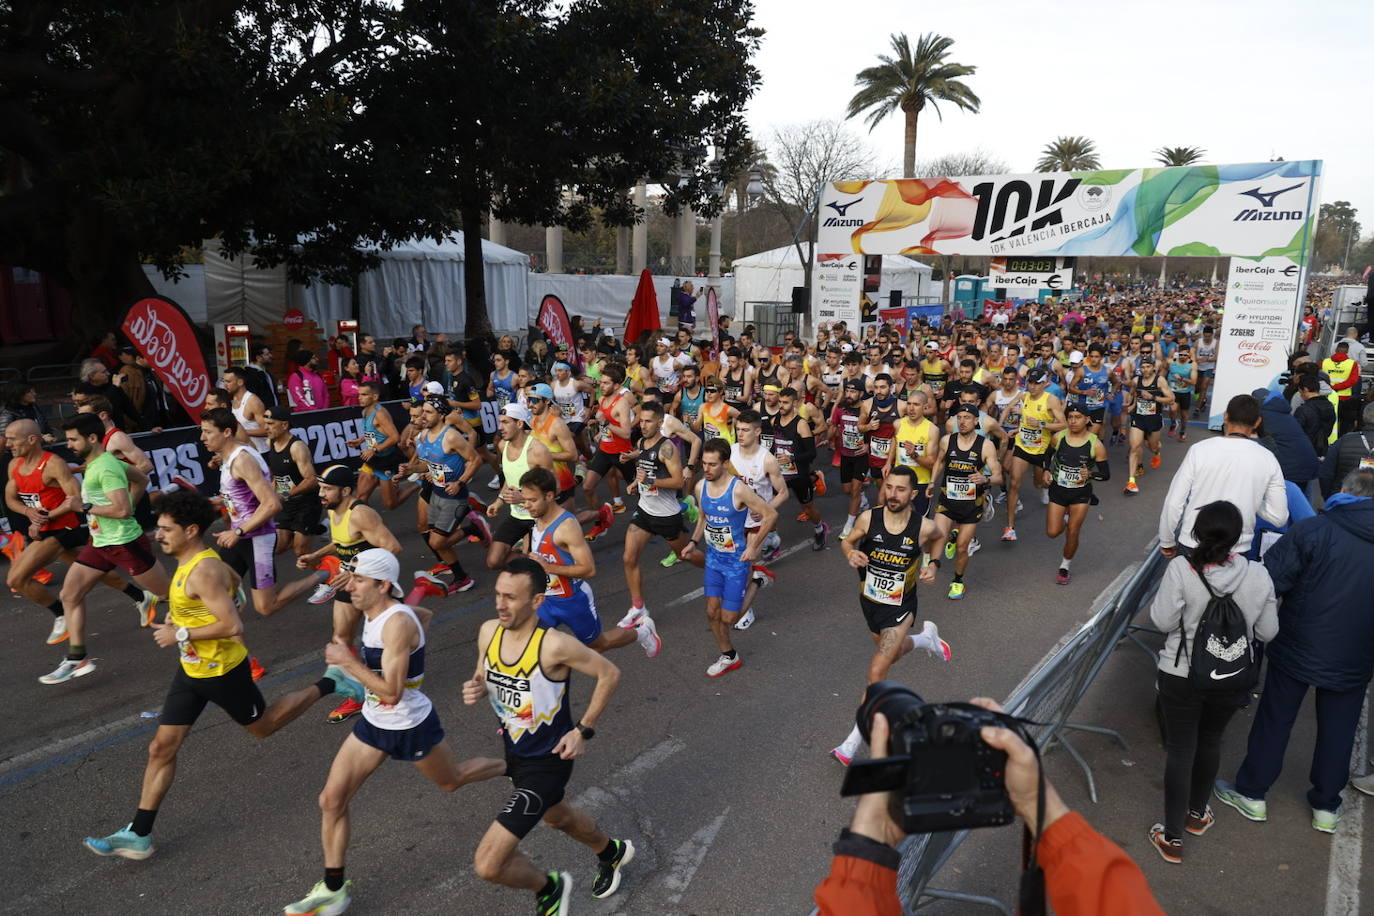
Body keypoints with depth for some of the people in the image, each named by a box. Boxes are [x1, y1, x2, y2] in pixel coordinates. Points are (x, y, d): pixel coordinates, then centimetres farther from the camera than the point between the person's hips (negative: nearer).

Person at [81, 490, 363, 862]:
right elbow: (234, 580, 20)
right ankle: (138, 836, 19)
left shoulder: (204, 571, -27)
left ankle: (328, 684, 27)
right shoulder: (193, 559, 2)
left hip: (222, 671, -9)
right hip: (191, 669, 9)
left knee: (263, 726, 14)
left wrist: (182, 634, -24)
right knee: (161, 748, 9)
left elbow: (234, 626, -31)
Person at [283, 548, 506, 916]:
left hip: (410, 727, -8)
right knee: (331, 799, 3)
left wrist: (348, 661, -27)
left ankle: (513, 767, 45)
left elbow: (392, 692, -31)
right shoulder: (373, 613, -4)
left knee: (452, 780, 17)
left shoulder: (397, 623, -30)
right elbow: (424, 615, 17)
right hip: (373, 723, 8)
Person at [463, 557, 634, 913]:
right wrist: (475, 690, -16)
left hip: (549, 761, -7)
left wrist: (584, 730, -16)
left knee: (487, 865, -9)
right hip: (514, 753, 8)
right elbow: (484, 678, 7)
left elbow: (610, 674, -16)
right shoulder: (488, 632, -12)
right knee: (558, 817, 33)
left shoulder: (554, 646, -31)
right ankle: (613, 853, 64)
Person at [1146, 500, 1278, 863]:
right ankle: (1197, 813, 45)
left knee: (1180, 750, 10)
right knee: (1210, 742, 25)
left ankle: (1172, 837, 19)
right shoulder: (1258, 575, -12)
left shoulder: (1181, 569, -22)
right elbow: (1267, 632, -3)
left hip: (1180, 677, -3)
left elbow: (1163, 620, -17)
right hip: (1231, 680, 3)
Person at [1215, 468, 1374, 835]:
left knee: (1274, 720, 12)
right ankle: (1326, 807, 31)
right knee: (1338, 729, 18)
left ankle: (1251, 793, 24)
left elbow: (1269, 584, -20)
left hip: (1297, 650, -3)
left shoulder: (1312, 531, -18)